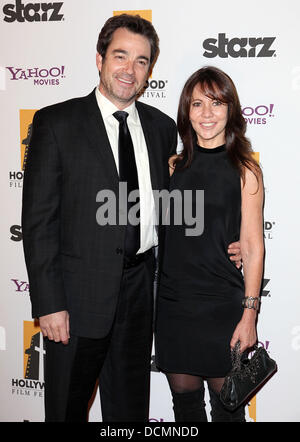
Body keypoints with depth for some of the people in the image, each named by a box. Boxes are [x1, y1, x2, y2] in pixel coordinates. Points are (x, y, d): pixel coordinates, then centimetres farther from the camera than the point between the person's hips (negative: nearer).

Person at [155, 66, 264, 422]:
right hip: (173, 301, 3)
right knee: (184, 398, 15)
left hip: (223, 305, -3)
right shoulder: (174, 165, 6)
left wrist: (249, 315, -9)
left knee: (226, 403, 9)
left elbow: (253, 248, -5)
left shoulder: (245, 170, -4)